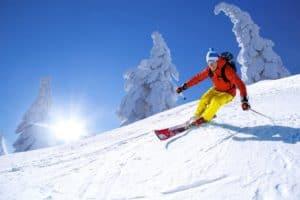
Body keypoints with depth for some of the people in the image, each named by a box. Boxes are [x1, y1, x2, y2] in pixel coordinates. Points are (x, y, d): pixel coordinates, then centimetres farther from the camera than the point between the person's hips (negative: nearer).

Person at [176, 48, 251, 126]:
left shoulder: (227, 70, -33)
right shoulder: (209, 70, -16)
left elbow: (240, 84, -37)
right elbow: (198, 77, -8)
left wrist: (244, 100, -47)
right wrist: (184, 86, -10)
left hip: (228, 93, -5)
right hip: (216, 89, 5)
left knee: (216, 101, -29)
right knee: (204, 99, -15)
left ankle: (205, 118, -10)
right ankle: (197, 116, 6)